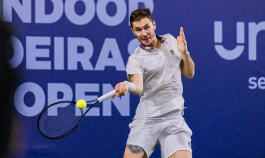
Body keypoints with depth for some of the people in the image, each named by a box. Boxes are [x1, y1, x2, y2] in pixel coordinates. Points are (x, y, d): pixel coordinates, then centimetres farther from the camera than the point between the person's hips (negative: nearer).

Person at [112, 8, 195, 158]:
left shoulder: (171, 41, 11)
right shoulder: (135, 59, -4)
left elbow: (189, 74, 16)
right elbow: (139, 87, -23)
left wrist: (184, 53, -3)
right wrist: (128, 86, -46)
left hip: (174, 118, 3)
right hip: (147, 119, -3)